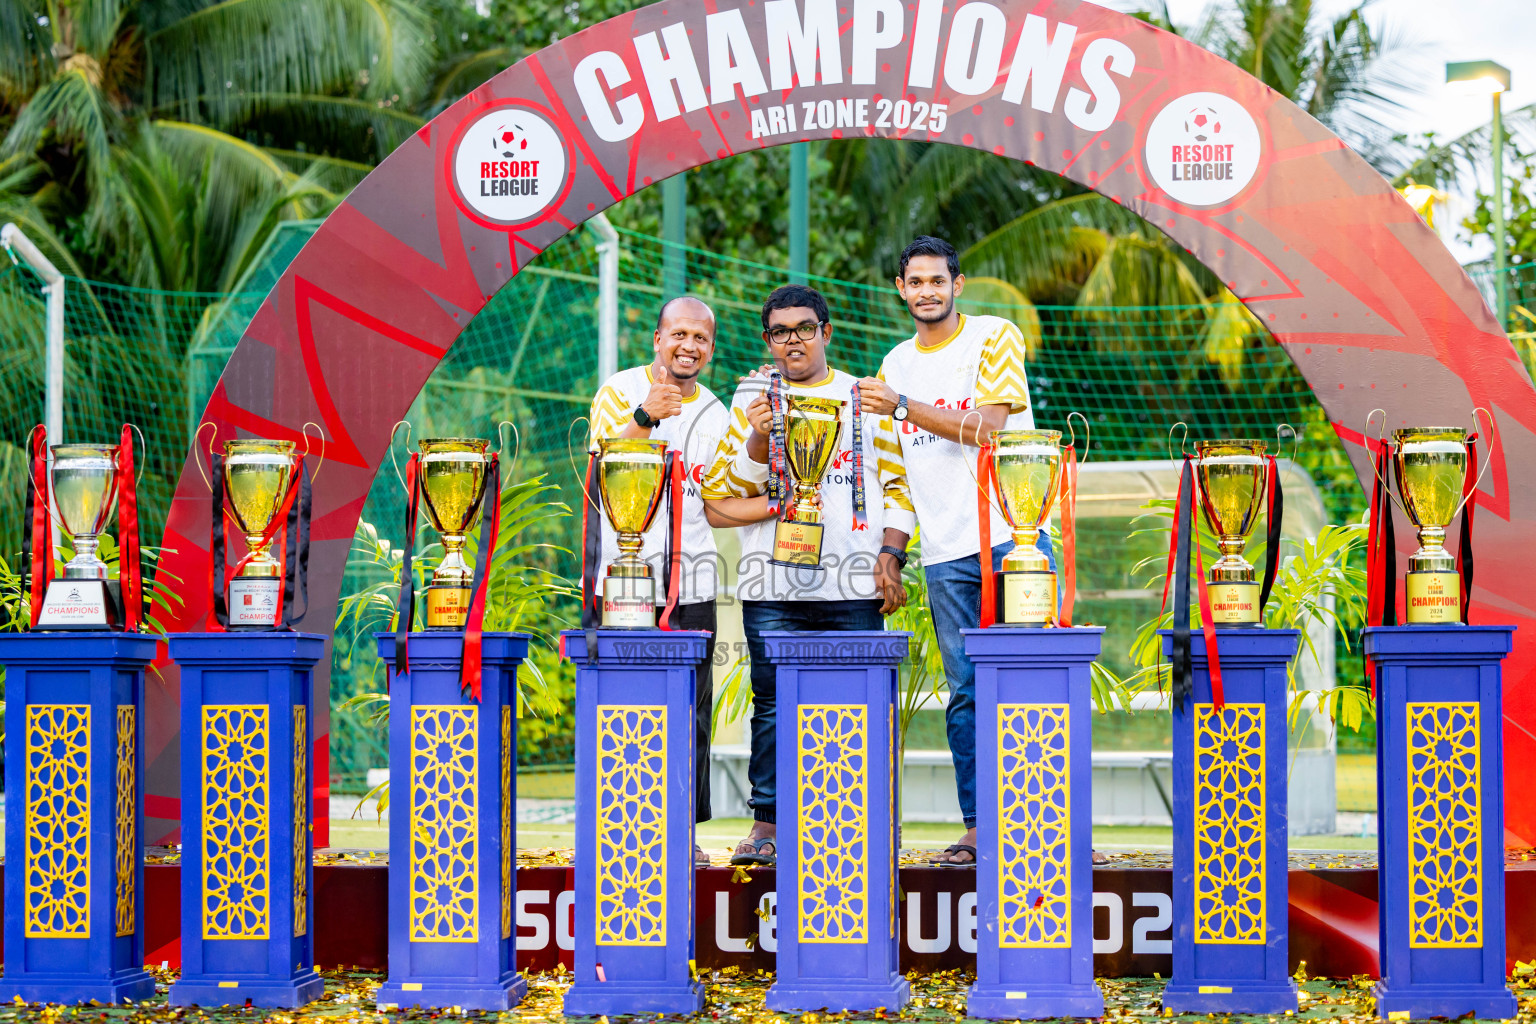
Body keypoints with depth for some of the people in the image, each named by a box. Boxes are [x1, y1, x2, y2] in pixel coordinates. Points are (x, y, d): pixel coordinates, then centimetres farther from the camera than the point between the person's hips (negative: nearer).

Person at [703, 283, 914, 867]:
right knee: (774, 703, -5)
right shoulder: (752, 399, 12)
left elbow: (898, 483, 13)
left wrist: (891, 554, 0)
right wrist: (759, 437, -9)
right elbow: (723, 494, 7)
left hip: (854, 584, 0)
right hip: (773, 584, 0)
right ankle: (767, 822, 0)